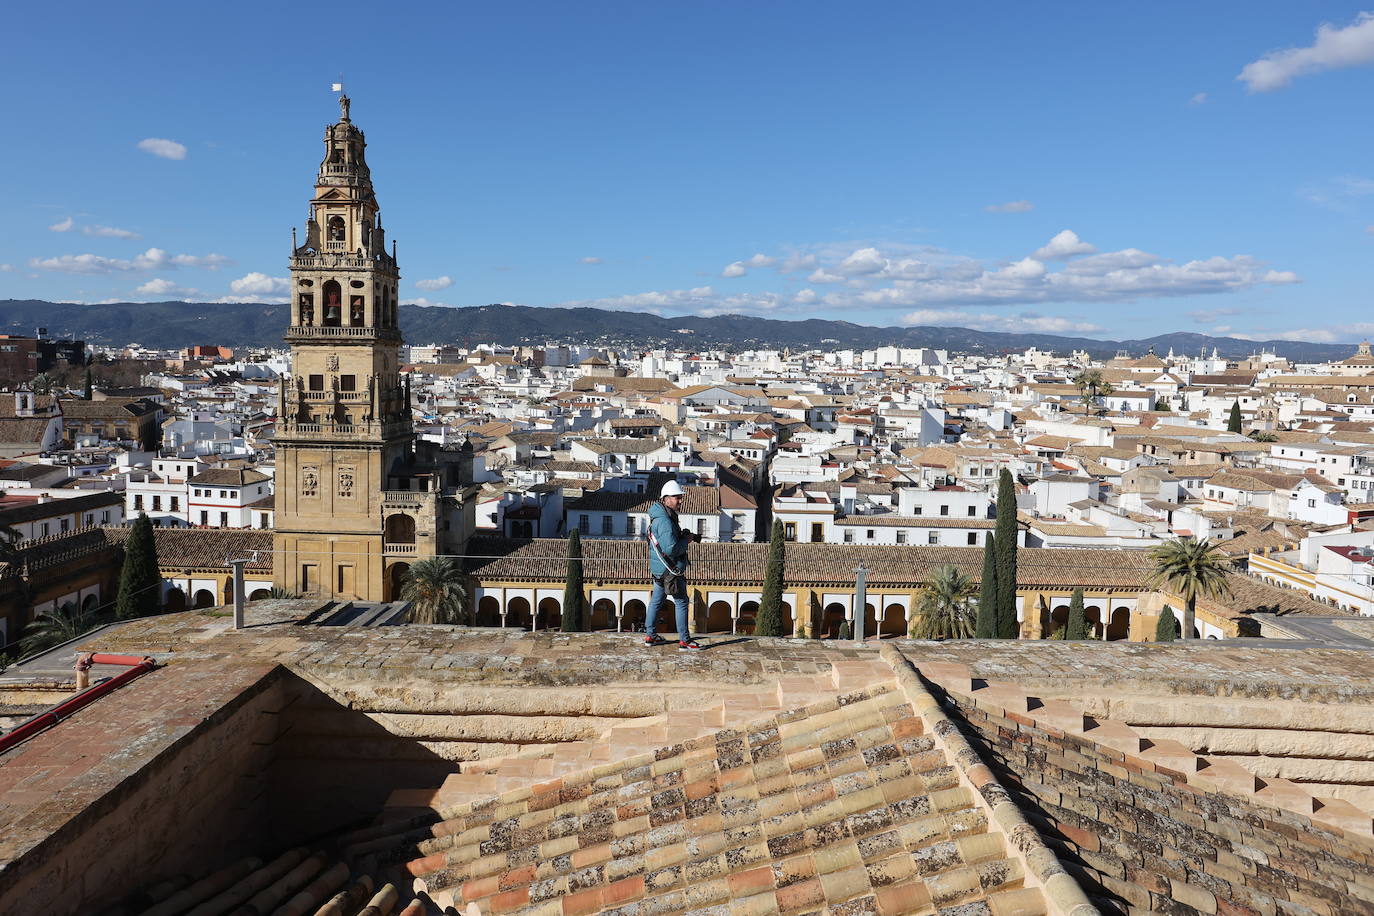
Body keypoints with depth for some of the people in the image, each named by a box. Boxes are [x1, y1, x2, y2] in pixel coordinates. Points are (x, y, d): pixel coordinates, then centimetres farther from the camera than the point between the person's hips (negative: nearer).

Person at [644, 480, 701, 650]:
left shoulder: (658, 516, 9)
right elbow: (671, 549, -29)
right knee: (681, 602, -2)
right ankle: (684, 640, 3)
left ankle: (649, 635, 26)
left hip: (658, 567, 10)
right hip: (669, 570, -10)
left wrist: (682, 534, 7)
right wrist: (686, 540, -14)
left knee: (656, 600, 17)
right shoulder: (664, 520, -24)